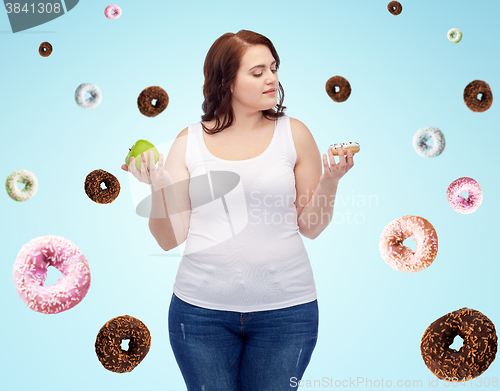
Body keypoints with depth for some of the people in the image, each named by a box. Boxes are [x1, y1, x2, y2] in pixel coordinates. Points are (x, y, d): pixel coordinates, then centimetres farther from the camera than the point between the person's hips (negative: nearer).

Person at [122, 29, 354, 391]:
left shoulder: (293, 134, 0)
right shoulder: (189, 142, 1)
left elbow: (311, 227, 3)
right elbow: (170, 239, -1)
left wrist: (330, 181, -13)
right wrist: (158, 185, -16)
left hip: (285, 309, 0)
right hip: (202, 308, 0)